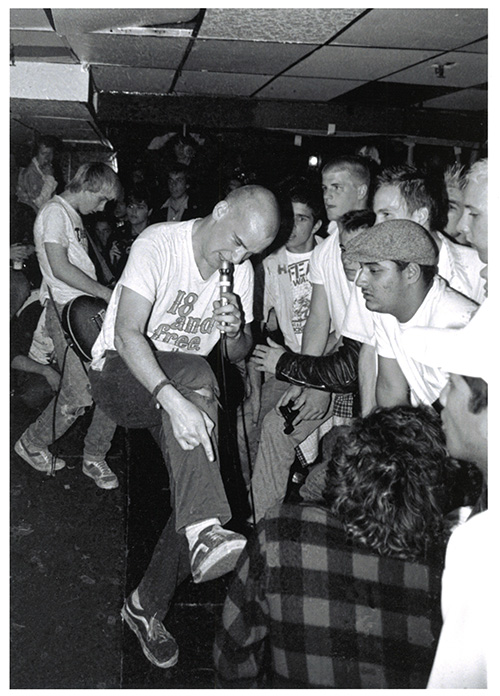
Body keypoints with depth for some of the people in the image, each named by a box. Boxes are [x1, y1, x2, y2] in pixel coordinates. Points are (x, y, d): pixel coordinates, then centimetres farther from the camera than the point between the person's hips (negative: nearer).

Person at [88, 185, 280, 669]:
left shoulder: (241, 270, 2)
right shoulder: (158, 245, -18)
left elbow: (238, 357, 10)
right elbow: (127, 334, -31)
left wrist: (237, 332, -15)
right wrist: (173, 398, -44)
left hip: (183, 391, 6)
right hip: (119, 374, -6)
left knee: (197, 481, -16)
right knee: (196, 374, -37)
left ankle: (147, 606, 4)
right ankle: (204, 532, -45)